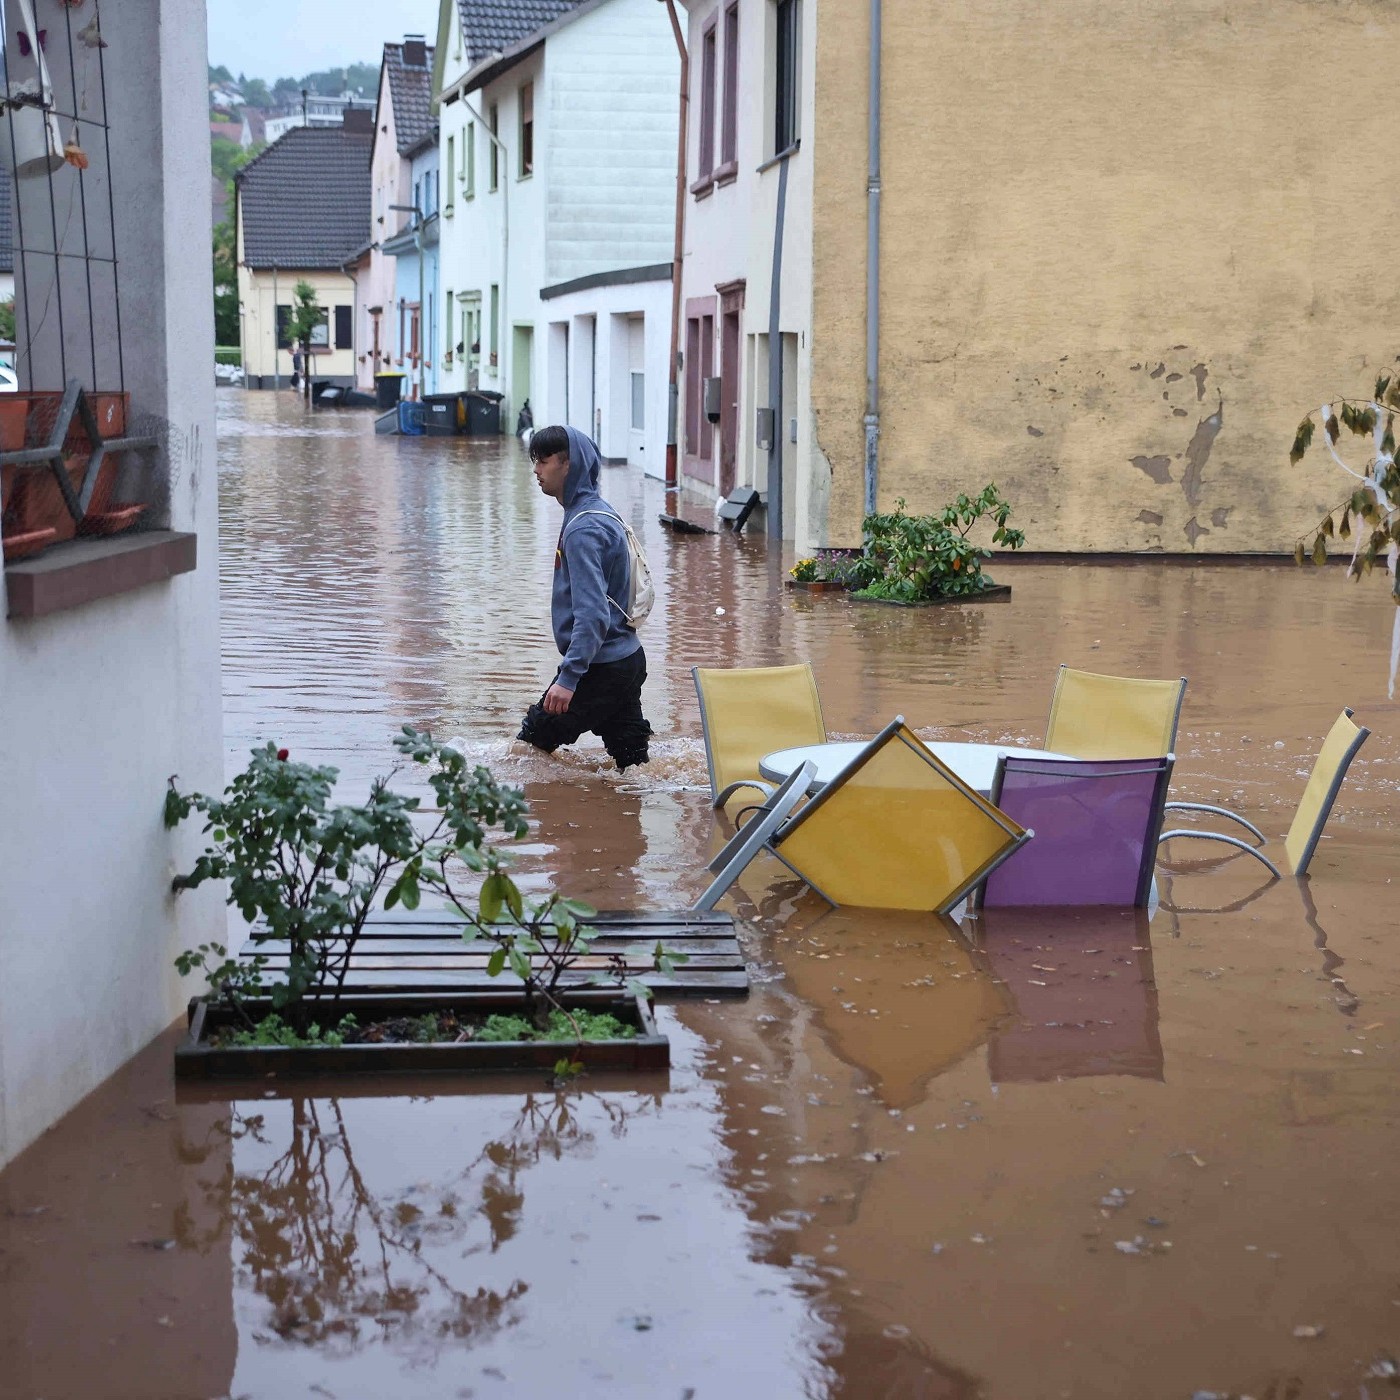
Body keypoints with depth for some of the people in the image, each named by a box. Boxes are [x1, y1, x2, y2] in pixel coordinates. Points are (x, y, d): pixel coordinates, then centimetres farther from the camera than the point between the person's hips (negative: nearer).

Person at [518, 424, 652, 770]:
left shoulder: (583, 530, -20)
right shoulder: (600, 512, 12)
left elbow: (593, 614, -28)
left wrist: (568, 677, -31)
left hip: (600, 669, -10)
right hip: (627, 660, 10)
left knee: (531, 743, 2)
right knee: (632, 763, 12)